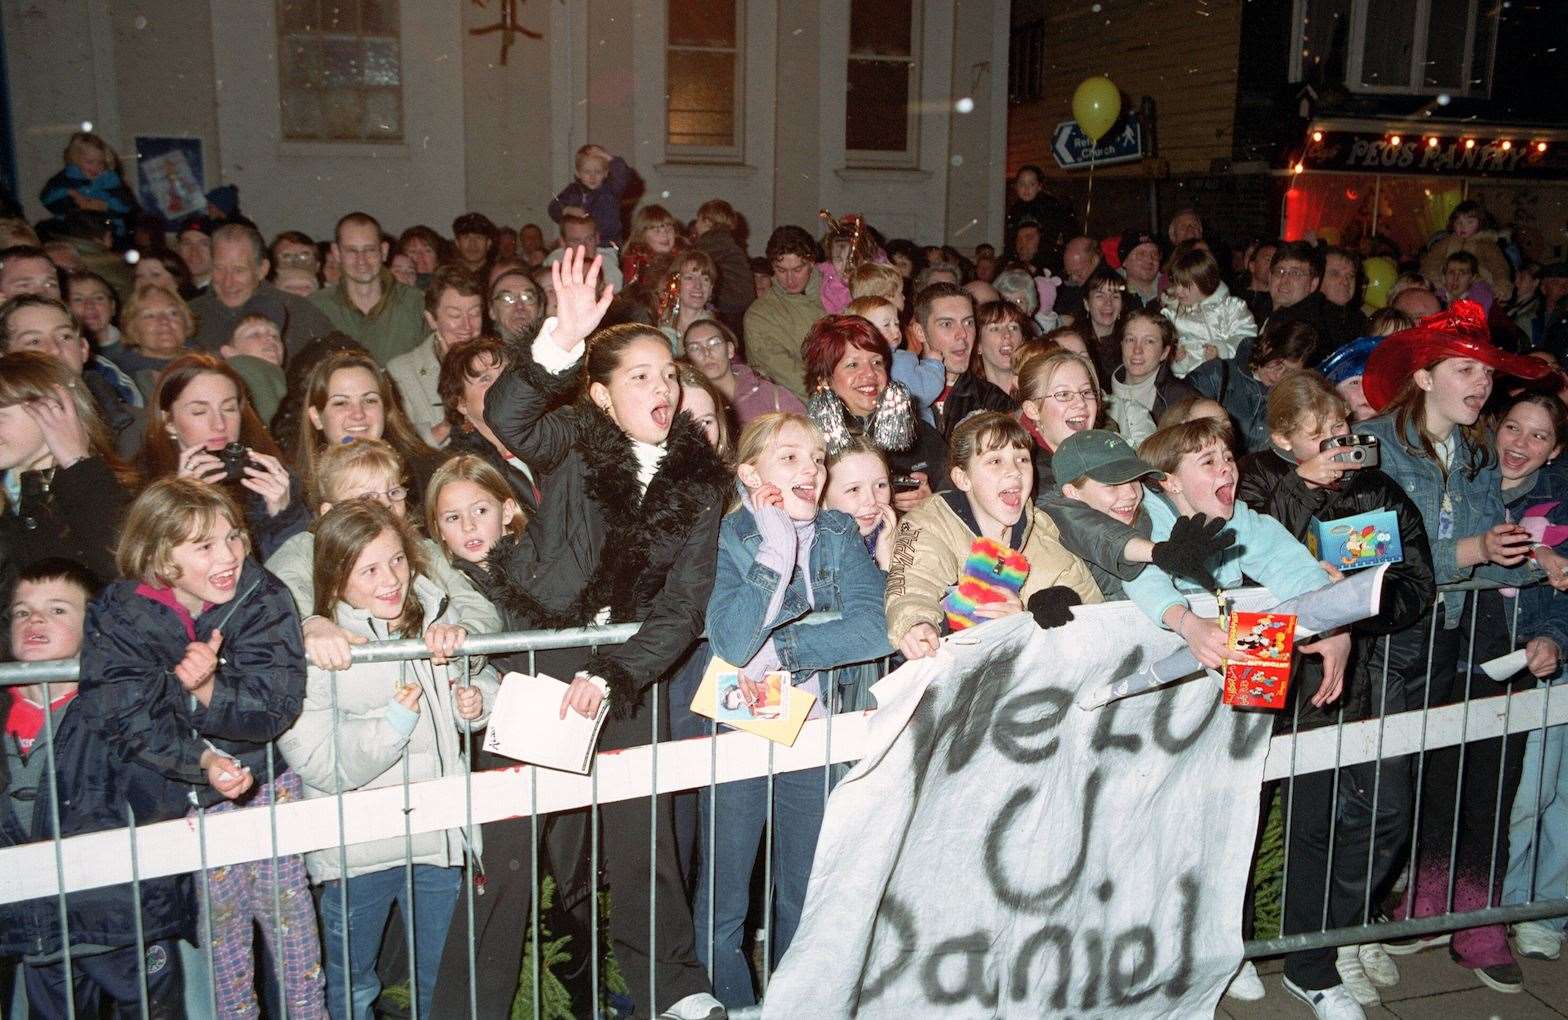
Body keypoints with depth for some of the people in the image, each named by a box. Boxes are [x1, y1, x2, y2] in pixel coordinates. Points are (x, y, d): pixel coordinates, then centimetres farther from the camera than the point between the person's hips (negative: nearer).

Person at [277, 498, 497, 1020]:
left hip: (439, 836, 4)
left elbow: (483, 679, 17)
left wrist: (477, 701, -5)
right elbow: (321, 767, -17)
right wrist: (393, 725, -29)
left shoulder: (438, 617, 0)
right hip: (358, 852, -3)